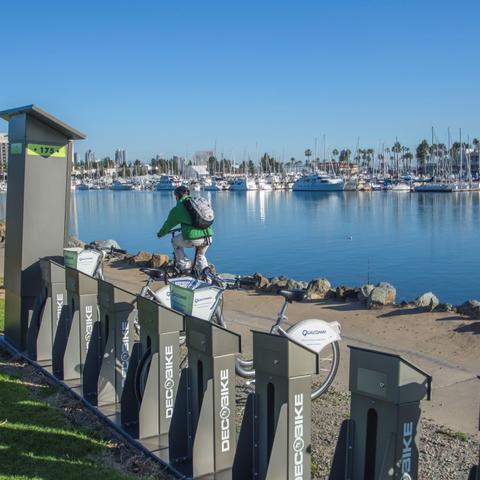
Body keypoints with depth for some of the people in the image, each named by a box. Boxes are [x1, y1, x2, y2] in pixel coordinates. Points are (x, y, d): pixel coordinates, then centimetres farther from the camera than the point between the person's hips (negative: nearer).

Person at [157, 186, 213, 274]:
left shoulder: (177, 208, 7)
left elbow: (169, 224, 19)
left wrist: (160, 234, 39)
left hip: (192, 238, -5)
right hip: (208, 237, 5)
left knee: (175, 241, 26)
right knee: (200, 256, 33)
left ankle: (184, 266, 21)